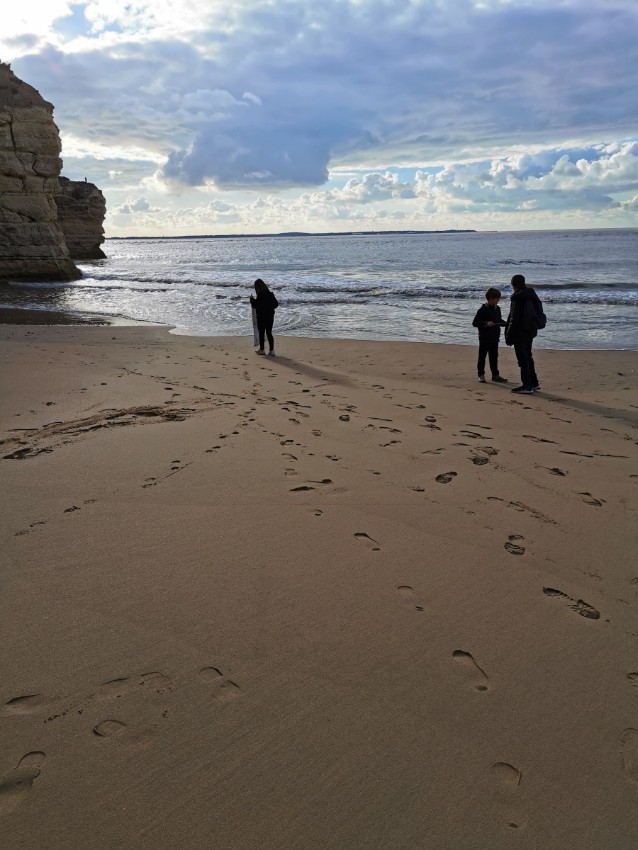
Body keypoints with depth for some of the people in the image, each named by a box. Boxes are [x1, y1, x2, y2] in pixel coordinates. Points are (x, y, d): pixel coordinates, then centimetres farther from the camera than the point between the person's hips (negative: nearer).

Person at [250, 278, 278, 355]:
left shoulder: (259, 295, -16)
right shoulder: (270, 294, 3)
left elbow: (255, 305, -18)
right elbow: (276, 304, 8)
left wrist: (252, 299, -3)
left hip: (261, 316, -6)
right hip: (270, 316, 6)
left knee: (261, 333, 6)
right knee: (269, 333, 10)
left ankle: (262, 350, 12)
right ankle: (272, 350, 5)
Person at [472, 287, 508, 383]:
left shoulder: (497, 309, 9)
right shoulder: (482, 310, -13)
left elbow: (499, 321, 21)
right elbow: (475, 323, -16)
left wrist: (506, 324, 3)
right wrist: (486, 323, -27)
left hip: (494, 338, 7)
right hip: (484, 338, -7)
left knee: (494, 357, 11)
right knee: (482, 356, 4)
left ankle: (495, 375, 18)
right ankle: (481, 375, 13)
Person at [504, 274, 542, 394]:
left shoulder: (517, 298, -17)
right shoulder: (532, 296, 10)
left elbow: (514, 318, -19)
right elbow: (538, 313, 16)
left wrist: (509, 335, -14)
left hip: (520, 333, -9)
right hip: (530, 332, 9)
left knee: (522, 358, -3)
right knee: (528, 357, 18)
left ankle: (527, 385, -1)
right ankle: (534, 383, 24)